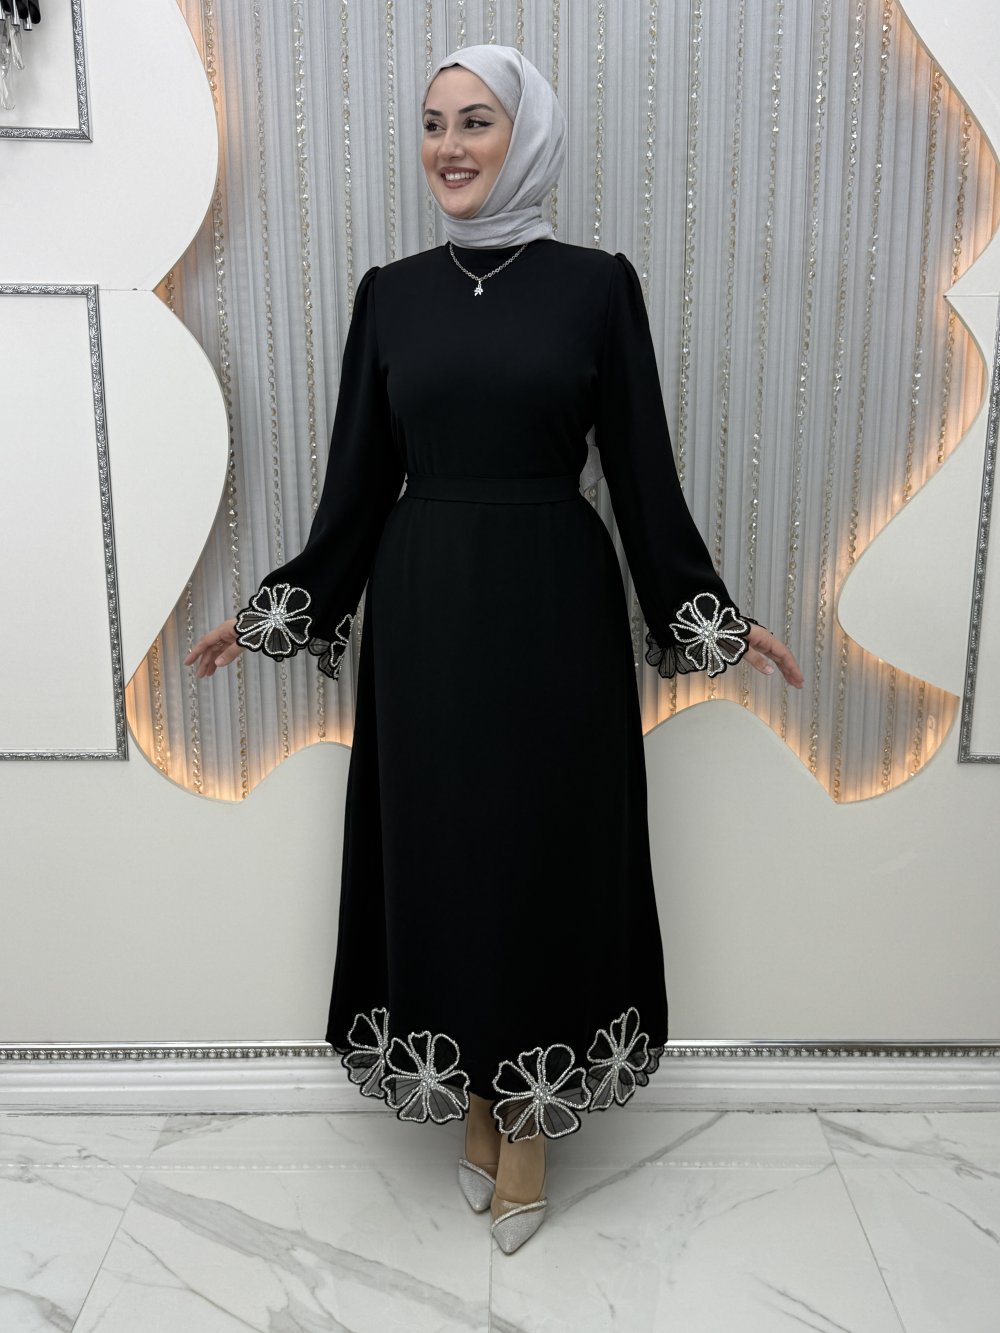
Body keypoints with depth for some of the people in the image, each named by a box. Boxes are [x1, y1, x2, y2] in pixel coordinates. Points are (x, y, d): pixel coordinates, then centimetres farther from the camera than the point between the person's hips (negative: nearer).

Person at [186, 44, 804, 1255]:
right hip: (422, 612, 2)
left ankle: (528, 1119, 28)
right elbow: (358, 479, 8)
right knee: (435, 853, 9)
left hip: (553, 609, -2)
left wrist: (713, 618, 0)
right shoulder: (391, 292, 7)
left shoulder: (596, 285, 1)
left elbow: (643, 475, 1)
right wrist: (274, 610, 6)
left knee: (543, 854, 6)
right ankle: (472, 1103, 32)